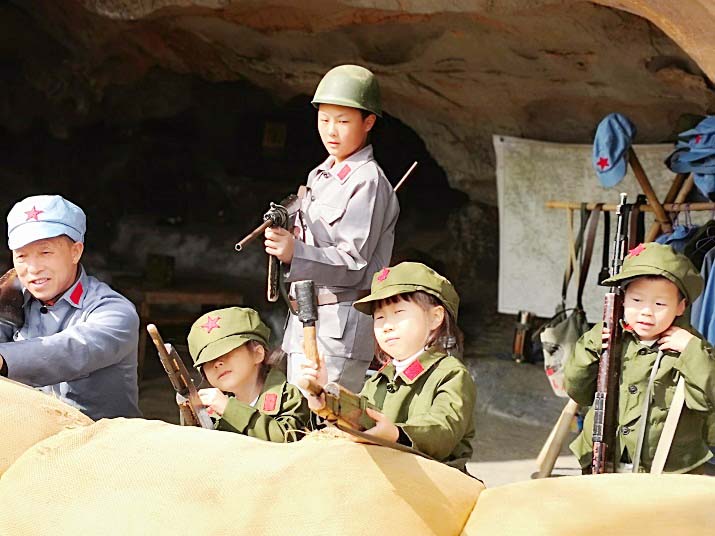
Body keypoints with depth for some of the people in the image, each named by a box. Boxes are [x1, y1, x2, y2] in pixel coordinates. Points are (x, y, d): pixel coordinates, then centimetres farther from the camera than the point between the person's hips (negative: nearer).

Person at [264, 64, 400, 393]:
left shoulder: (368, 181, -9)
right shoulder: (320, 176, 19)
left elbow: (353, 263, -17)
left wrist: (295, 254, -28)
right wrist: (284, 239, 5)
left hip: (340, 323, -9)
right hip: (304, 316, 9)